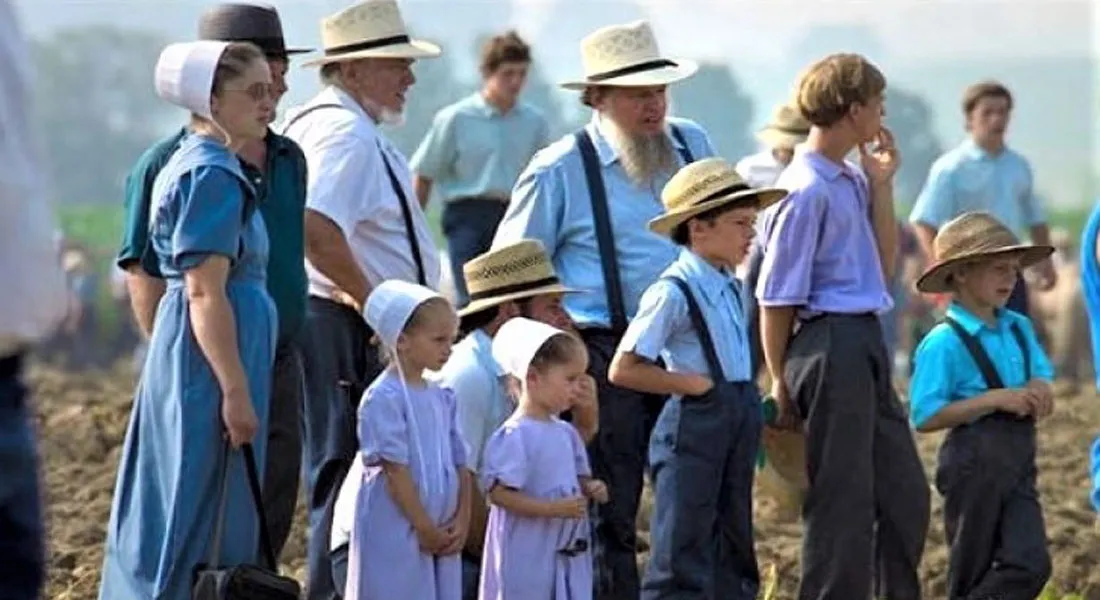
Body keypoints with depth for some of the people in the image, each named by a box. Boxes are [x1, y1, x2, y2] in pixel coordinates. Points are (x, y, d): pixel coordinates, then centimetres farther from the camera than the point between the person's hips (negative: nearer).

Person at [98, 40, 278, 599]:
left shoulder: (190, 165, 15)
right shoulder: (213, 177, -16)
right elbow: (205, 294, -21)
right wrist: (235, 390, -22)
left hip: (181, 358, 10)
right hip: (211, 362, -10)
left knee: (175, 520, 13)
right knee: (208, 524, -6)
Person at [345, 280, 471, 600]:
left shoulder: (442, 398, 12)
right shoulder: (383, 399, -12)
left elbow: (460, 464, 14)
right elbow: (395, 469, -15)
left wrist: (461, 520, 1)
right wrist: (424, 528, -15)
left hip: (442, 536, 8)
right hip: (393, 535, -8)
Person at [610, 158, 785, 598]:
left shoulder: (731, 287, 11)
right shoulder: (673, 292, -15)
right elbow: (623, 369, -18)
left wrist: (751, 405, 10)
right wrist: (692, 384, -16)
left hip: (739, 421, 9)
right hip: (694, 425, -9)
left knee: (734, 557, 14)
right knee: (682, 560, -7)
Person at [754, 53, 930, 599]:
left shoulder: (852, 182, 11)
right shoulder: (806, 191, -15)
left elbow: (882, 267, 18)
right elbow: (777, 298, -12)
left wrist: (882, 185, 10)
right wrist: (780, 384, -8)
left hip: (865, 344, 9)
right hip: (829, 344, -9)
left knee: (904, 492, 14)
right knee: (843, 499, -3)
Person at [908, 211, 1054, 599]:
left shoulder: (1019, 329, 8)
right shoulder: (944, 343, -14)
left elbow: (1041, 376, 20)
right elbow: (925, 418, -17)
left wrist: (1040, 391, -6)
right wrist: (995, 399, -22)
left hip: (1019, 458, 6)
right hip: (974, 460, -6)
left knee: (1031, 564, -6)